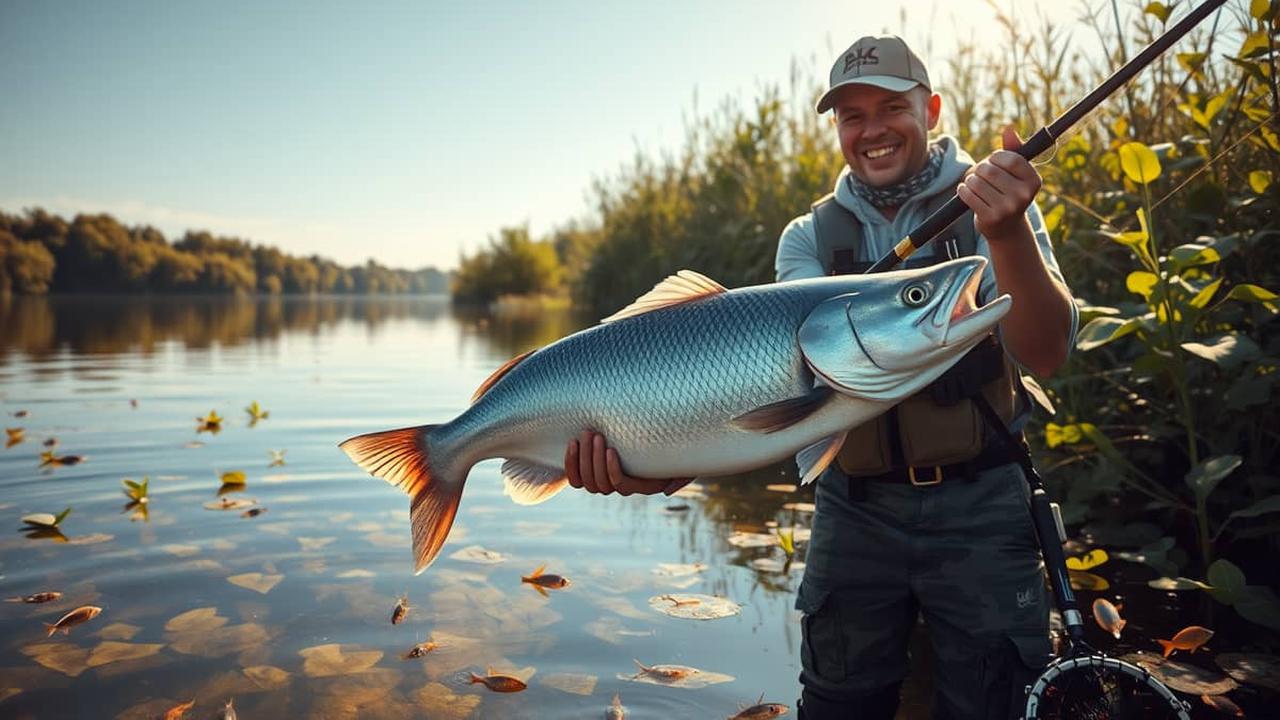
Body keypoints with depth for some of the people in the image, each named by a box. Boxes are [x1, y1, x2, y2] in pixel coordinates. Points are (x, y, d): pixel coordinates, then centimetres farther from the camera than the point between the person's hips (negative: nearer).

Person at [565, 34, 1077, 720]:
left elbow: (1045, 354, -16)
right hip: (855, 509, 2)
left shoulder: (992, 203, -2)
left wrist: (1009, 234, -36)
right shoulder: (809, 237, 3)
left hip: (979, 509, -1)